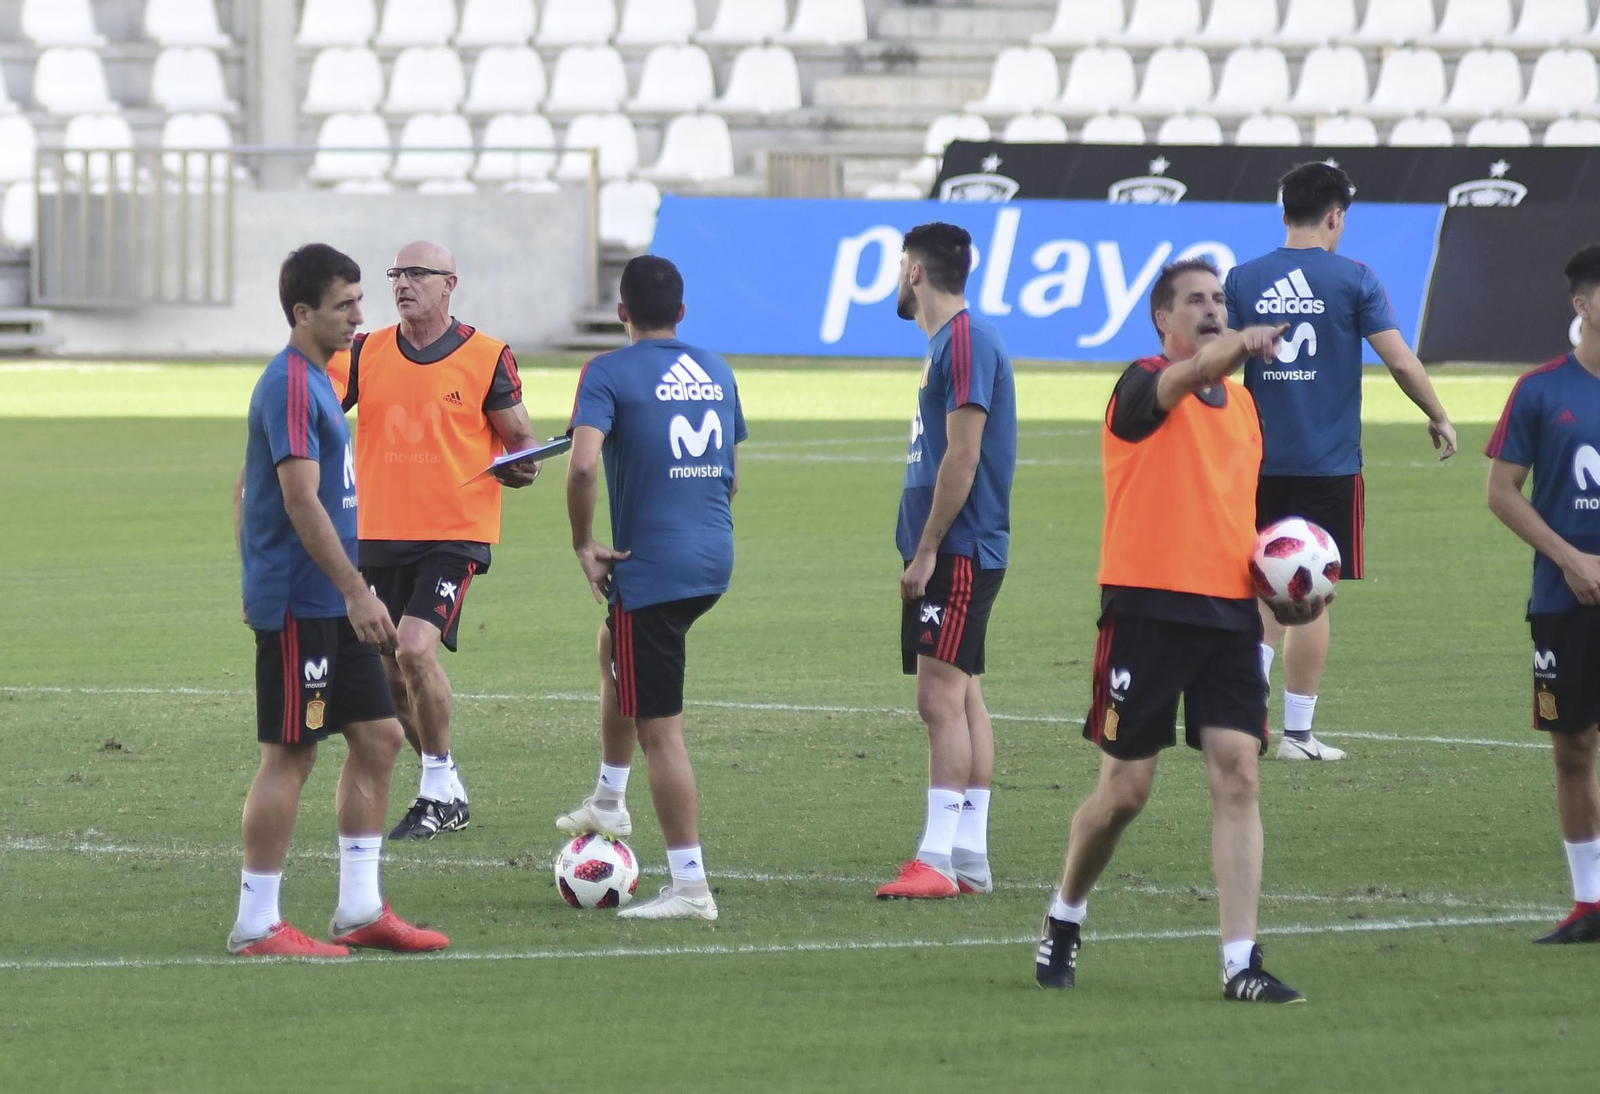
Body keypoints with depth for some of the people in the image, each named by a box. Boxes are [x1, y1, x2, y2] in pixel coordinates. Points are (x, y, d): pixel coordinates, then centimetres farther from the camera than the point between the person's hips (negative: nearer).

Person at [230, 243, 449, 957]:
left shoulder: (312, 381, 15)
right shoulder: (291, 386, -16)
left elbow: (249, 495, 22)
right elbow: (301, 501, -23)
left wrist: (256, 583, 25)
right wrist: (356, 593, -23)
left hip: (332, 606, 10)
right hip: (299, 605, -10)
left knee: (379, 738, 10)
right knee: (289, 756, -5)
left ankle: (360, 910, 15)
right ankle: (256, 926, 1)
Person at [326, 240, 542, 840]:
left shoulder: (486, 358, -2)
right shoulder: (366, 353, 6)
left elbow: (521, 441, 4)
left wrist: (521, 468, -17)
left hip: (454, 534, -5)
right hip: (379, 536, 5)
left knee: (415, 650, -20)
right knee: (390, 674, 7)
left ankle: (439, 793, -7)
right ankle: (447, 790, 25)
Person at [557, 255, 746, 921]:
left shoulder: (609, 374, -9)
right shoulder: (716, 372, 11)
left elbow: (583, 465, -23)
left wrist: (583, 544, -10)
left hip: (651, 565, -7)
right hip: (714, 560, 7)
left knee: (659, 728, -2)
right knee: (614, 643, 33)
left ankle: (690, 887, -2)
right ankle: (609, 802, 39)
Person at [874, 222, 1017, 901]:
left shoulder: (965, 342, -15)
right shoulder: (949, 342, 17)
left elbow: (962, 456, -20)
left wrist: (926, 550, -18)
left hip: (958, 553, -10)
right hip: (953, 555, 10)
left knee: (941, 697, -12)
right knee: (962, 698, 10)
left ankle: (939, 858, -15)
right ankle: (969, 858, 12)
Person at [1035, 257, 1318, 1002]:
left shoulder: (1242, 404, 16)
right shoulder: (1143, 388, -4)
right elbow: (1188, 375, -29)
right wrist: (1240, 348, -50)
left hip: (1229, 612, 5)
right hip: (1148, 610, -5)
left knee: (1237, 776, -7)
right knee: (1125, 789, 1)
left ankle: (1240, 963, -10)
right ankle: (1065, 919, 26)